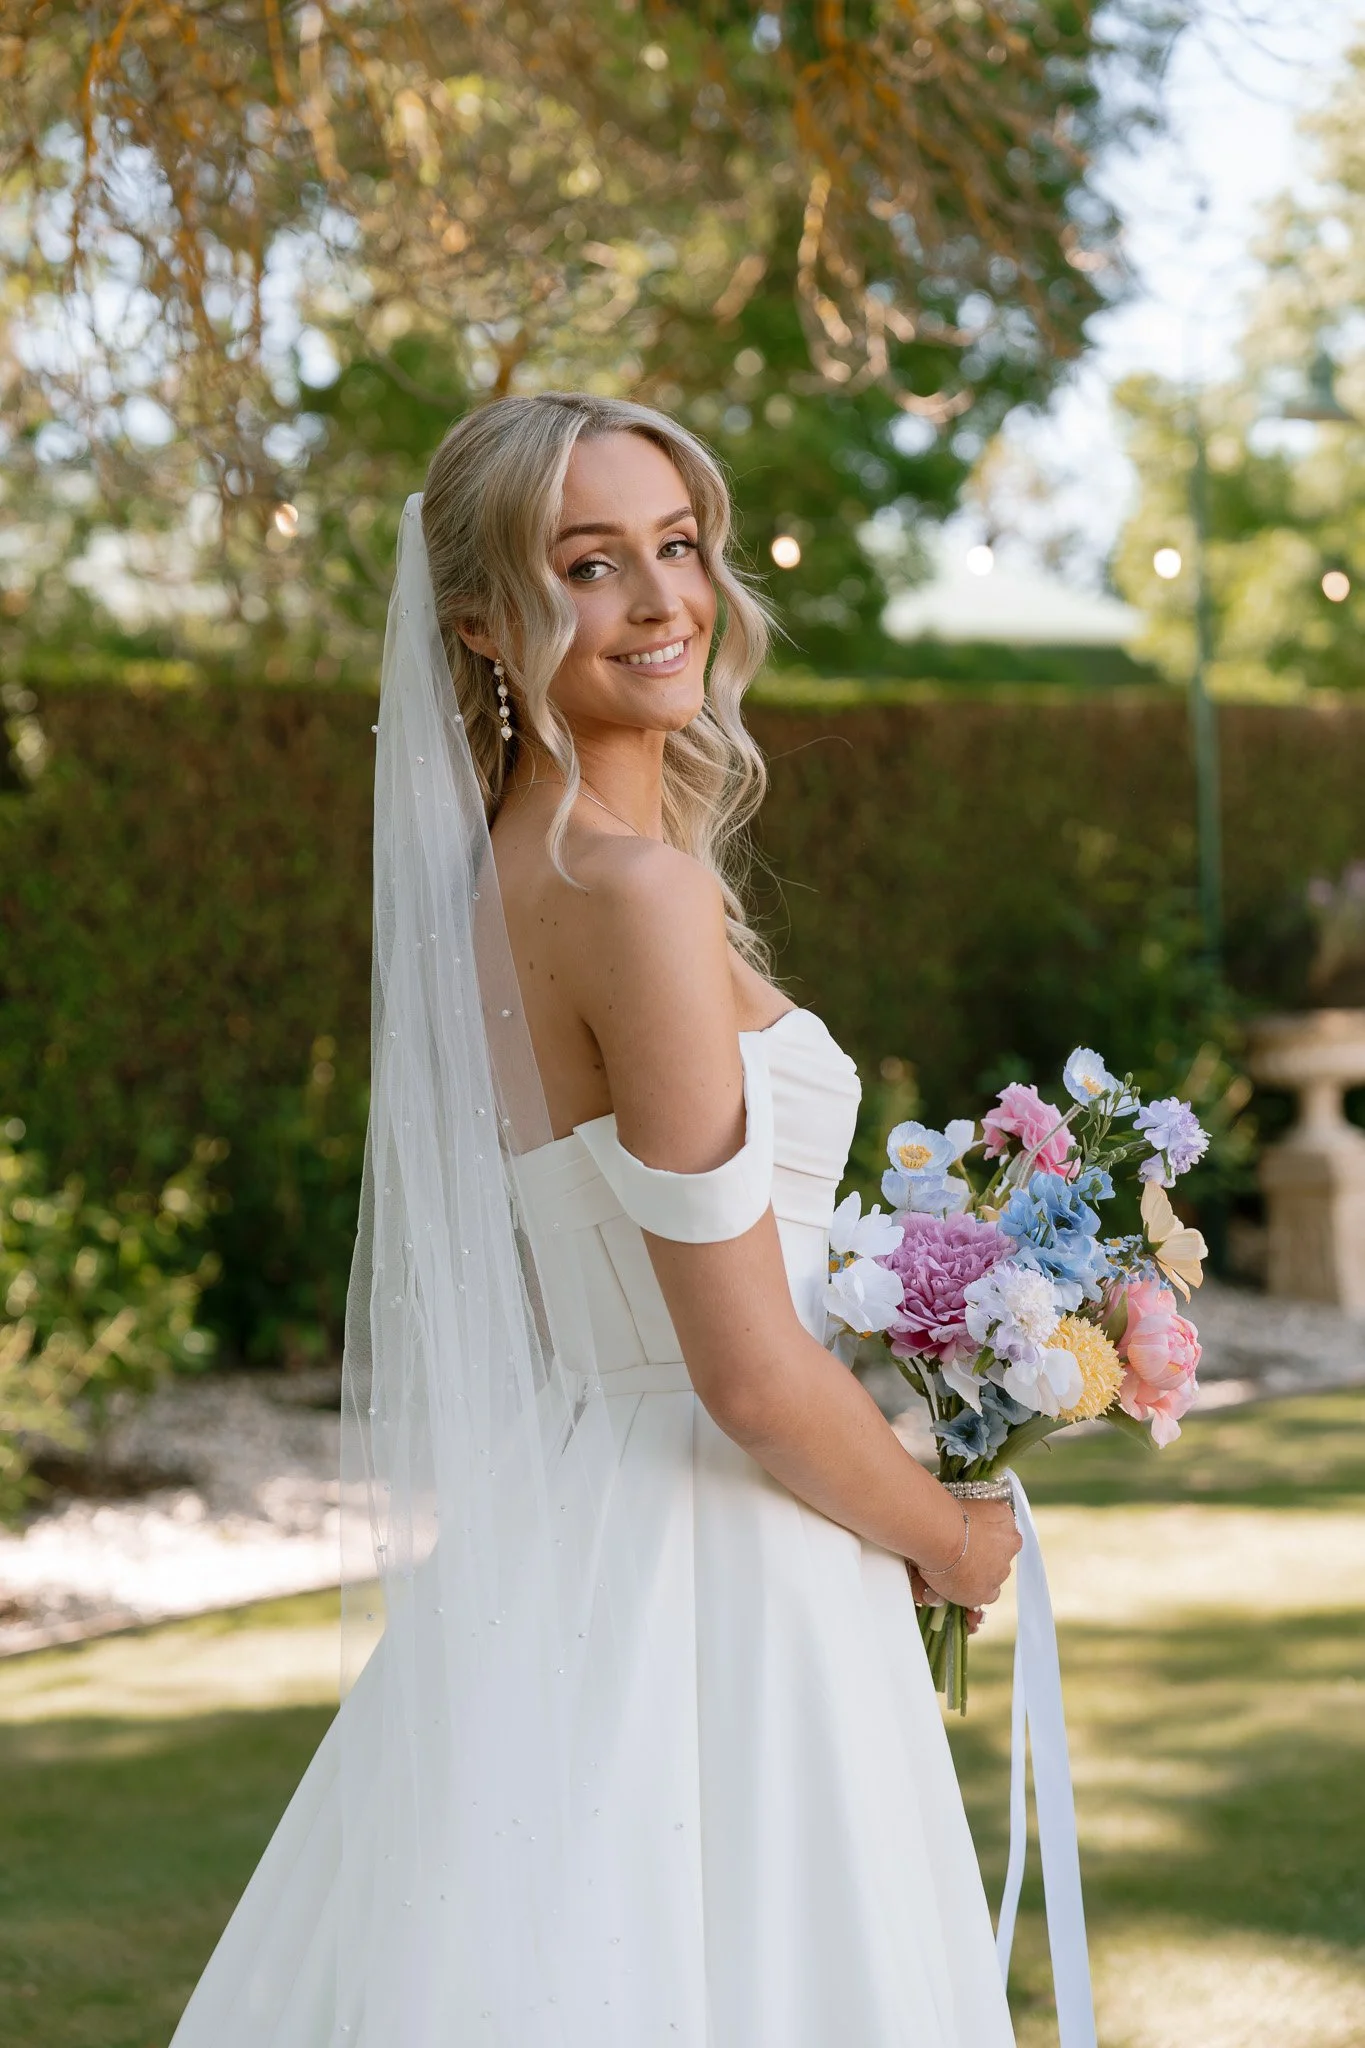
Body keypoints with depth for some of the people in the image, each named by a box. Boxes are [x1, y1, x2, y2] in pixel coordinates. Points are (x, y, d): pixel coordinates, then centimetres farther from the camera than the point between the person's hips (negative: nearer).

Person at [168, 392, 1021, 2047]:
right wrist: (950, 1540, -4)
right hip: (699, 1599, -9)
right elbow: (751, 1376, -21)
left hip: (549, 1553, 9)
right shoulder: (641, 887, -19)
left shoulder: (492, 880, 8)